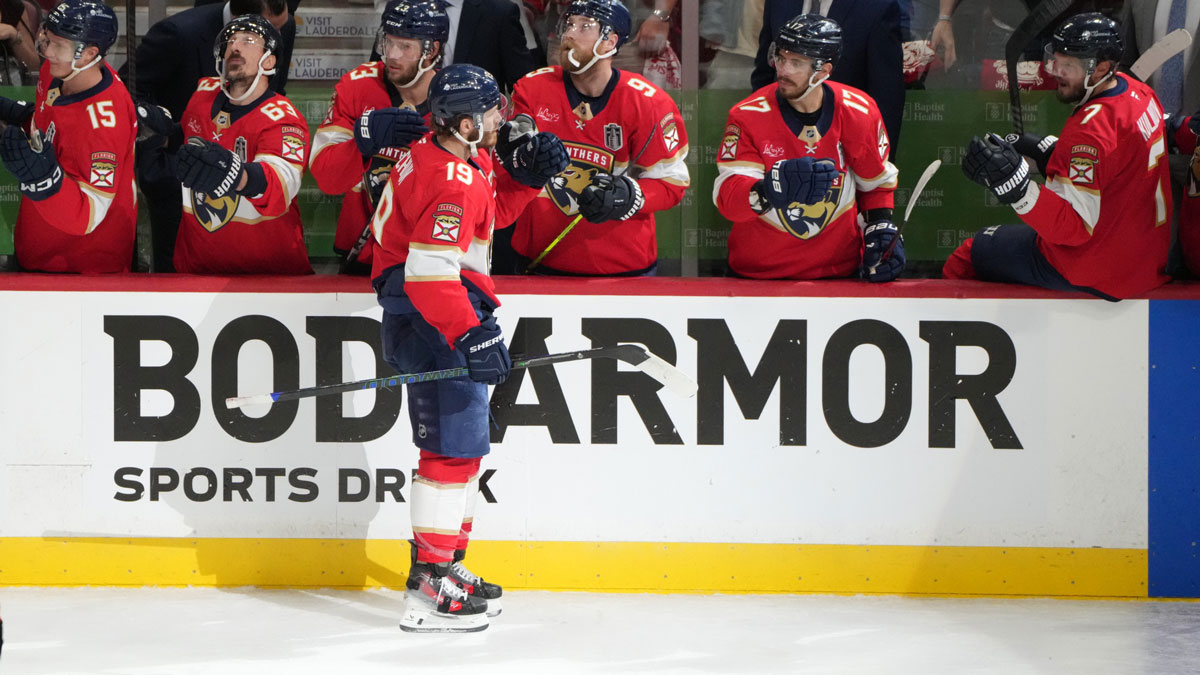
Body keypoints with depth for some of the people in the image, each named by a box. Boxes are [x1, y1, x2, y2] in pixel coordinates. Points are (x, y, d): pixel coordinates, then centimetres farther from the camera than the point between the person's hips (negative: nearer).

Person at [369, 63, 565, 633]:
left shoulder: (459, 158, 9)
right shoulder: (452, 184, -23)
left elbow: (493, 210, 27)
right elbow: (430, 273, -31)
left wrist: (524, 173, 10)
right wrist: (472, 335, -35)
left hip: (441, 320, 11)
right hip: (429, 323, -11)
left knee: (463, 443, 19)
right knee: (456, 445, -12)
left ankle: (448, 565, 30)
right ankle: (427, 590, -14)